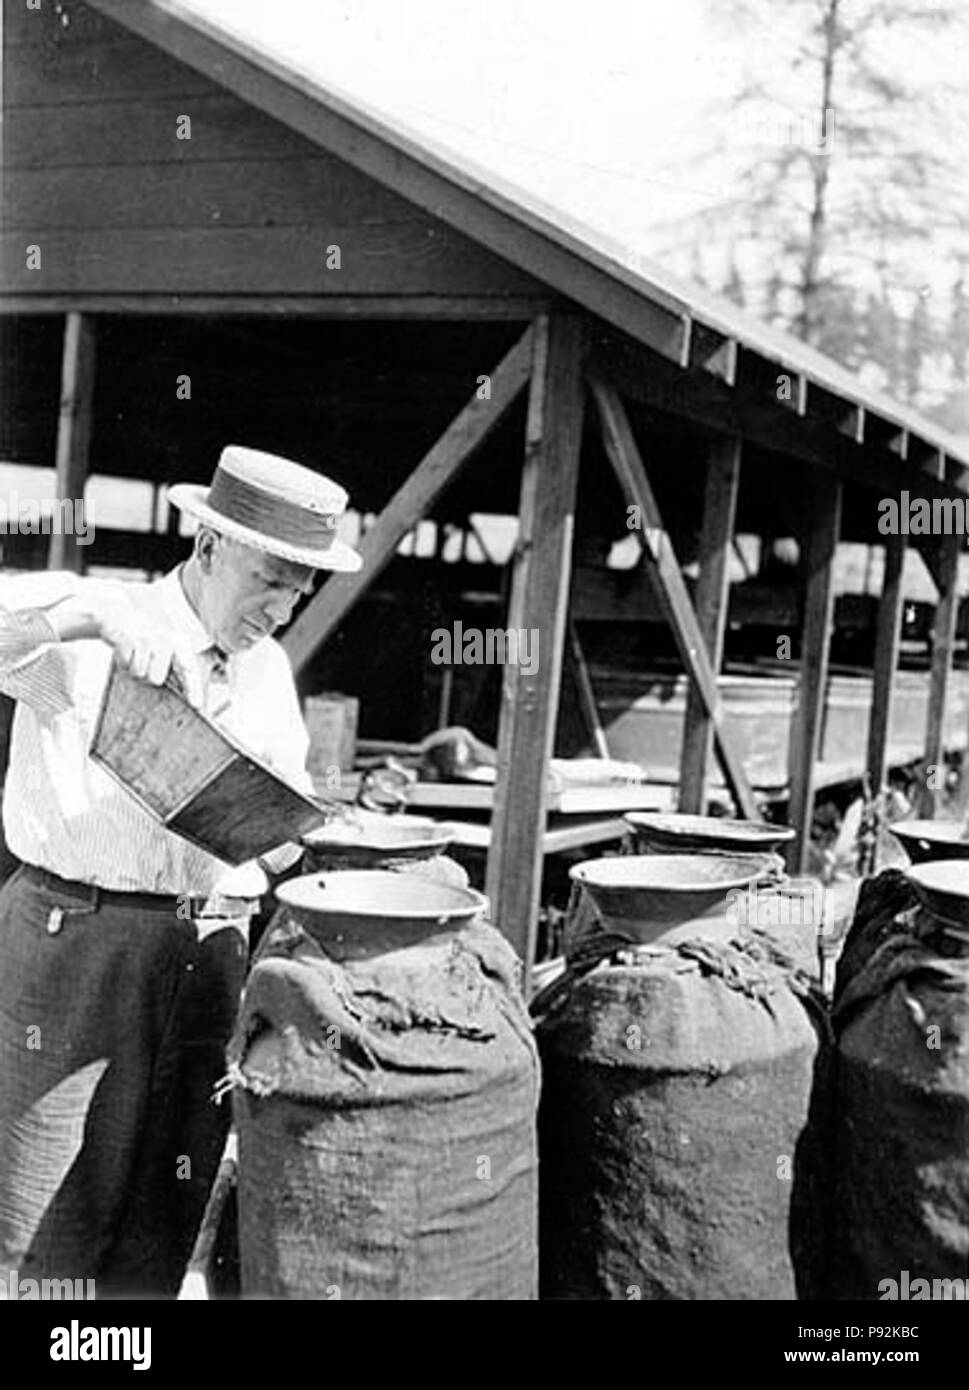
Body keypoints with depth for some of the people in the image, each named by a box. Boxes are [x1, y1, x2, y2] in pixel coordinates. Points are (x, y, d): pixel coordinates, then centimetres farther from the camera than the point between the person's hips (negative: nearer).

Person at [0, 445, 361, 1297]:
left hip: (210, 960, 5)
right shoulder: (84, 641, -5)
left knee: (160, 1235, 11)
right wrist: (93, 611, -33)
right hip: (73, 940, -5)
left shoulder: (269, 671, 13)